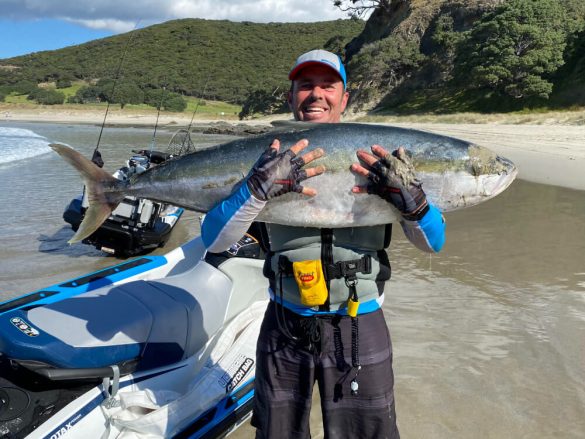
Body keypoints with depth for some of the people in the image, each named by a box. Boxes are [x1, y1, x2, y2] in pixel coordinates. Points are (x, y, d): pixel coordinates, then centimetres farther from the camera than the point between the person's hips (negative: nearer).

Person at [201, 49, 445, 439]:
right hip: (285, 329, 1)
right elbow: (213, 241, -12)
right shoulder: (271, 159, -3)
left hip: (359, 328, 0)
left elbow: (433, 243, -5)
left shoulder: (377, 161, -3)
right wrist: (260, 187, -28)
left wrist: (410, 197, -26)